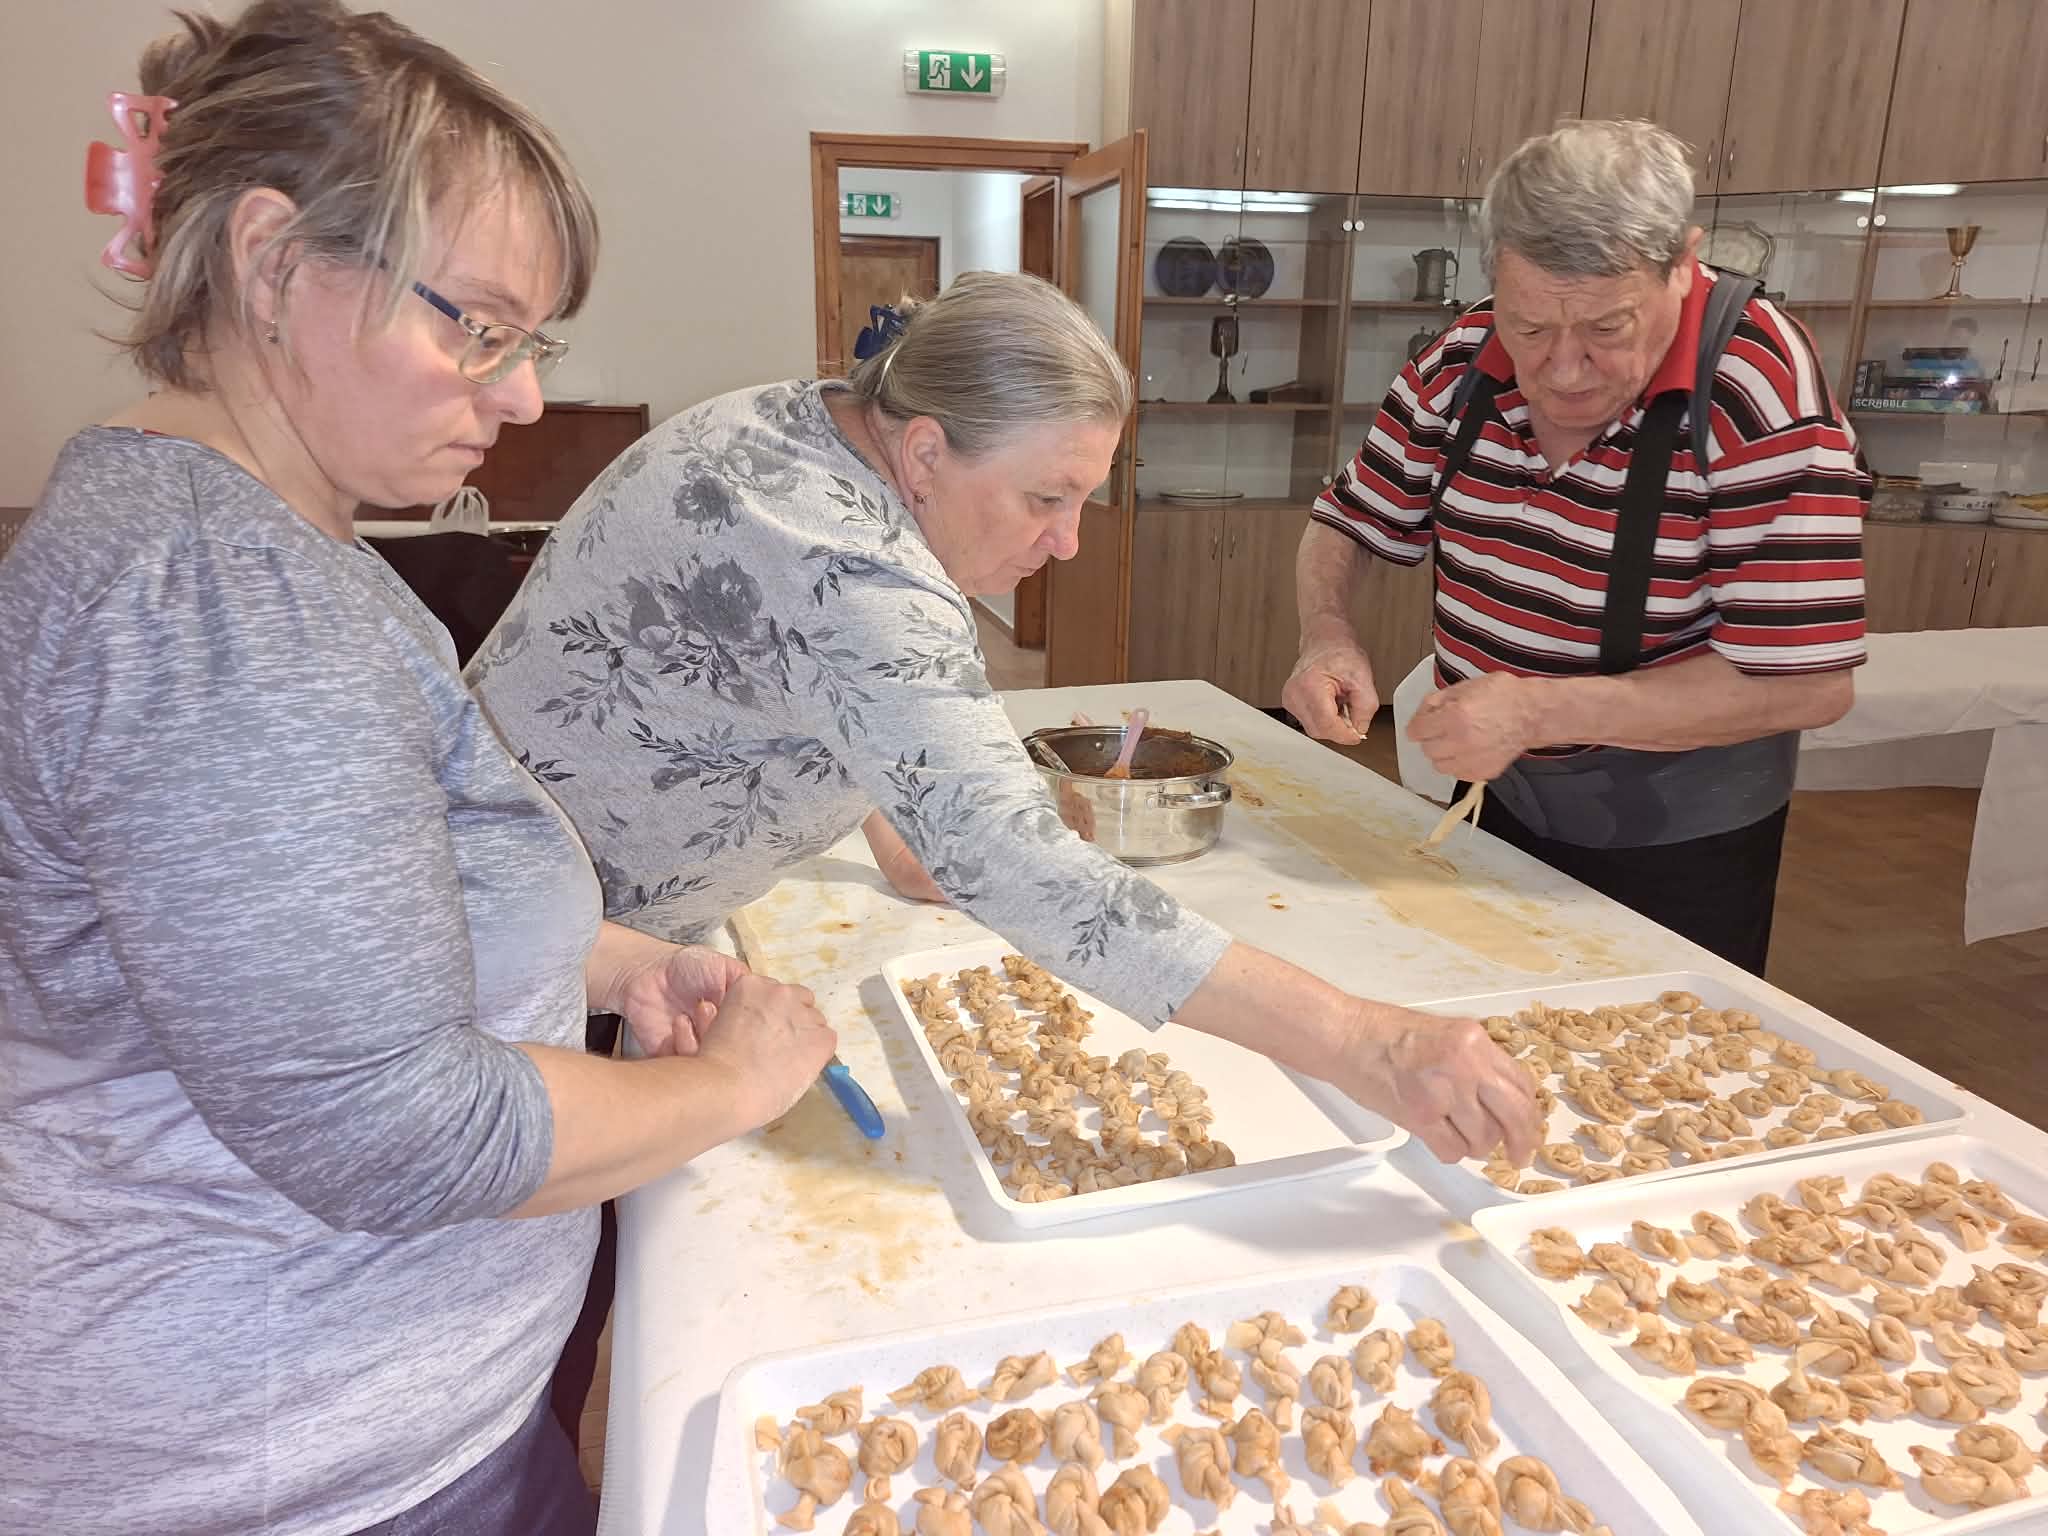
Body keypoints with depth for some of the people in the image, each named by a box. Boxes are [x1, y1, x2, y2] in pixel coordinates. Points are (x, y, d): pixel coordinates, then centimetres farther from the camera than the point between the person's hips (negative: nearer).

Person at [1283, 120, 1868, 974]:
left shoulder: (1761, 398, -24)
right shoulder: (1465, 360, -9)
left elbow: (1806, 683, -25)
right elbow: (1348, 525, 2)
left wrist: (1540, 710, -33)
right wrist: (1327, 636, -20)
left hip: (1680, 847, -5)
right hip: (1500, 806, 5)